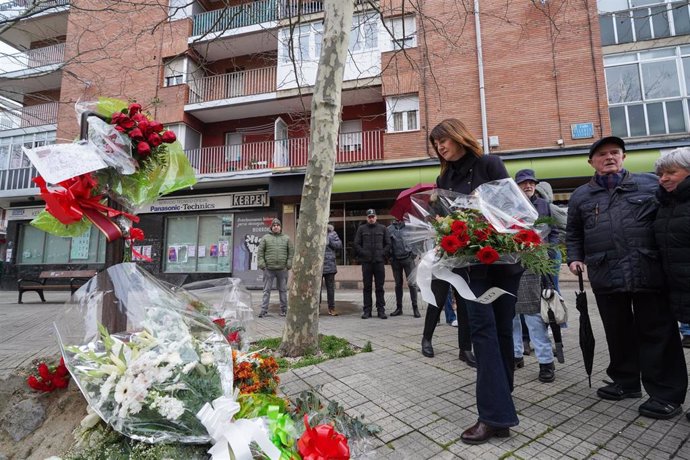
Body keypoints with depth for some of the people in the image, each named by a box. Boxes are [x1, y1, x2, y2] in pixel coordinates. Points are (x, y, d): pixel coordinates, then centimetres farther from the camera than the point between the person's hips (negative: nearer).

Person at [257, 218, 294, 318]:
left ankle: (283, 309, 20)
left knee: (283, 290, 10)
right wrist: (261, 263, -7)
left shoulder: (286, 238, 9)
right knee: (267, 290, 4)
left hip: (282, 269, 1)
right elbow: (260, 252, 2)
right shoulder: (265, 238, 5)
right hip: (268, 269, -1)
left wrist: (289, 264, -3)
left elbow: (291, 252, 6)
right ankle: (264, 310, 9)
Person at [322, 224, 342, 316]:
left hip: (329, 266, 1)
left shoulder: (332, 233, 9)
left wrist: (329, 240, -10)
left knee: (330, 288, 6)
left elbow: (339, 245, 0)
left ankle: (331, 308, 16)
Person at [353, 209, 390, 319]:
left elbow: (388, 243, 9)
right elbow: (356, 244, 6)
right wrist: (364, 253, -4)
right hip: (366, 262, 0)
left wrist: (382, 253, -3)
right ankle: (367, 310, 10)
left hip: (379, 261, 0)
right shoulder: (361, 229, 8)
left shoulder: (383, 228, 10)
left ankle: (381, 310, 11)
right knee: (367, 287, 4)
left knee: (380, 287, 4)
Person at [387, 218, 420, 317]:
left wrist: (413, 253, -5)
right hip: (396, 259, 2)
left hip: (407, 258, -2)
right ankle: (399, 308, 18)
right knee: (398, 284, 10)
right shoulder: (390, 229, 7)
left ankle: (415, 307, 3)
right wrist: (390, 256, -3)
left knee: (412, 283, -4)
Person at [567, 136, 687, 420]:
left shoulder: (650, 184, 8)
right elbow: (573, 233, 18)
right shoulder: (581, 196, 13)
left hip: (648, 273, -2)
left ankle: (666, 394, 16)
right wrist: (574, 258, 6)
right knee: (618, 332, 12)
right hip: (605, 276, 2)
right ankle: (625, 381, 27)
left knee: (657, 333, 4)